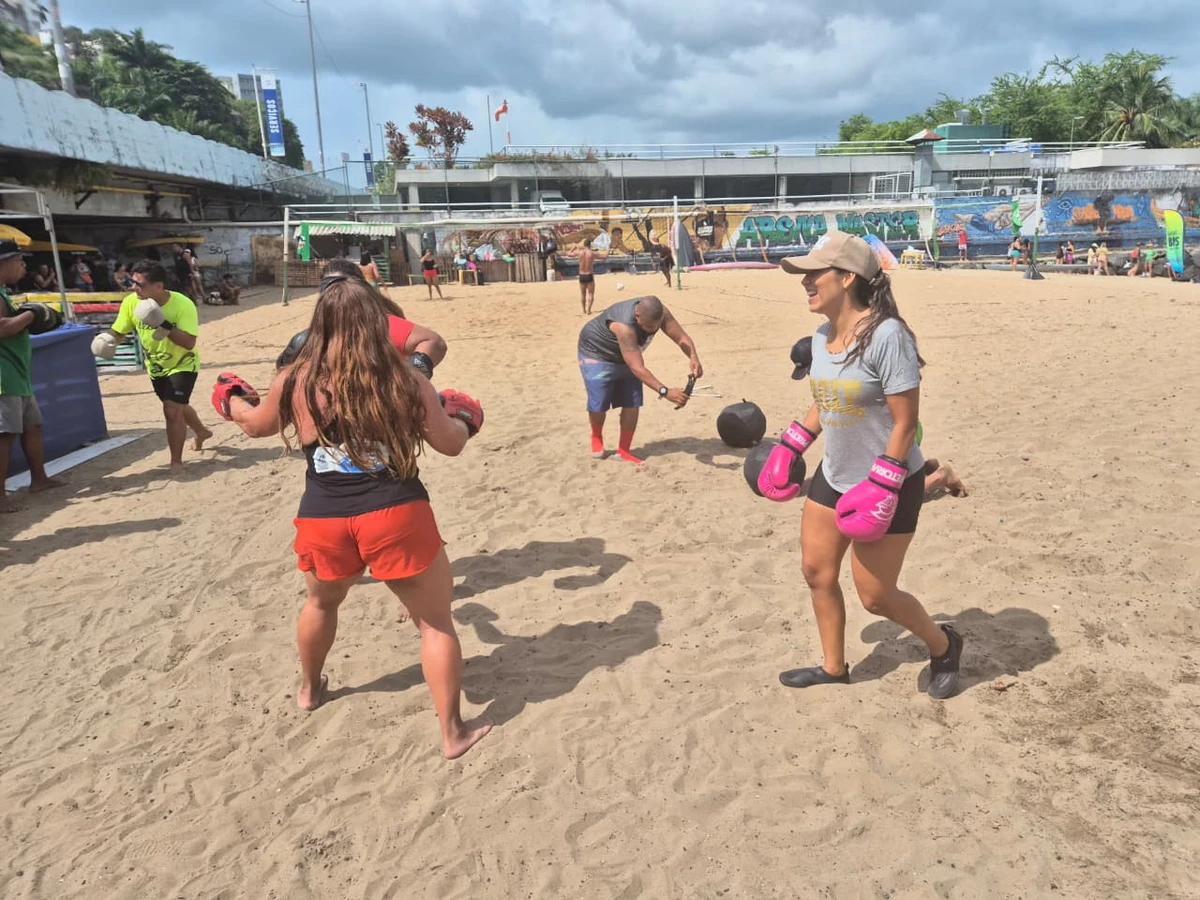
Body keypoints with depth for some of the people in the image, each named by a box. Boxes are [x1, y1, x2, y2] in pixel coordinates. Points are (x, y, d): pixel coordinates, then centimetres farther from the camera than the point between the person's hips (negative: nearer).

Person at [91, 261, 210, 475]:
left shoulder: (183, 305, -31)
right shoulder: (131, 302, -18)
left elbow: (189, 343, -36)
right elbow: (118, 331, -7)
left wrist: (164, 325, -46)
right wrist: (106, 340, -29)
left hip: (182, 365, -6)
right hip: (155, 366, 6)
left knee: (172, 410, -17)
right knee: (177, 406, 24)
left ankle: (176, 461, -2)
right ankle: (202, 432, 54)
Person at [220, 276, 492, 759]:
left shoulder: (294, 383, 0)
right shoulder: (404, 383, -6)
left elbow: (256, 424, 19)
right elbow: (451, 444, 3)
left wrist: (232, 401, 41)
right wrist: (461, 418, 26)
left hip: (324, 520, 3)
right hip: (396, 517, -3)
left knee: (321, 601, 33)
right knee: (436, 621, 11)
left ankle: (309, 689, 55)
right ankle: (454, 732, 17)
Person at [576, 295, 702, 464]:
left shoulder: (660, 313, -25)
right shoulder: (624, 326, -44)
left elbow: (681, 337, -21)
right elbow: (638, 369, -47)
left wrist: (693, 357, -43)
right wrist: (665, 391, -54)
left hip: (624, 357, 6)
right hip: (596, 353, -6)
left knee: (632, 404, -3)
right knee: (598, 404, -8)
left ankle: (624, 450, 10)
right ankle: (597, 438, 24)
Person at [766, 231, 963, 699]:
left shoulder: (887, 335, -24)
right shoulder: (821, 336, 0)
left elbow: (905, 423, -22)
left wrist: (881, 489, -23)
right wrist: (789, 447, 13)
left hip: (887, 484, -8)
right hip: (833, 476, 8)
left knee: (875, 596, 2)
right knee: (817, 572, 12)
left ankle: (943, 645, 32)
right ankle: (834, 667, 33)